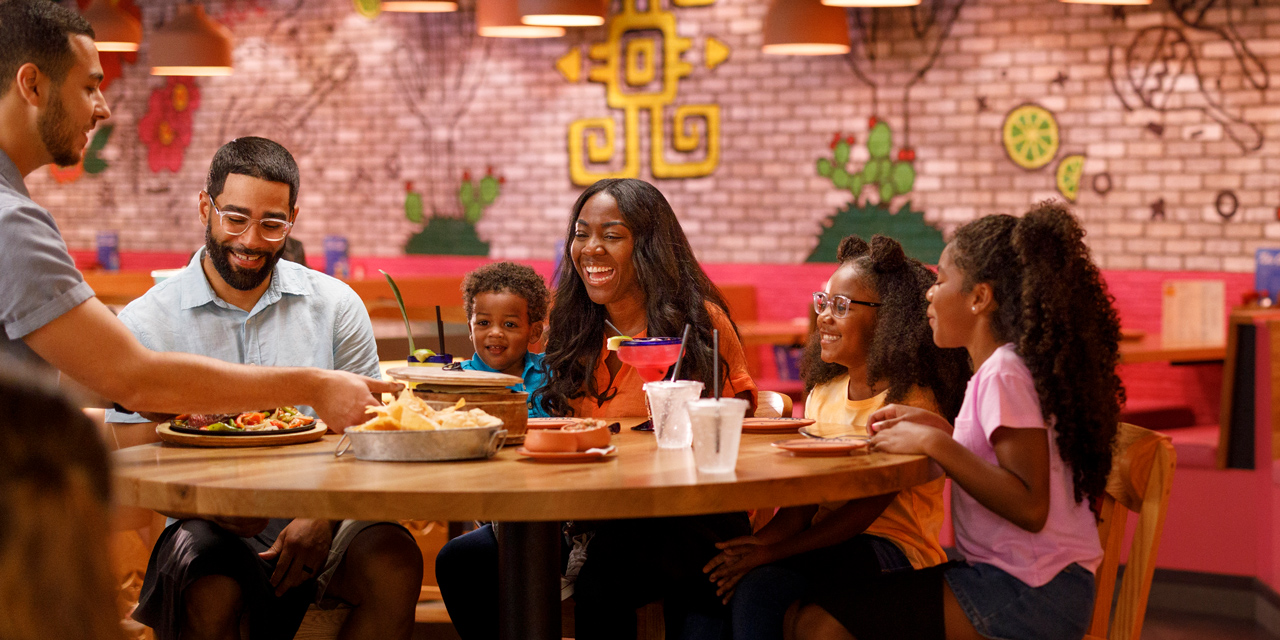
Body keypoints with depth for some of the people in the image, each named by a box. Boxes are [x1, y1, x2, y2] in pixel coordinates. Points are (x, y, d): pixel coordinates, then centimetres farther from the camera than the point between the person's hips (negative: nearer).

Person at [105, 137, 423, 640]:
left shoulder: (335, 306, 9)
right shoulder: (145, 323, 3)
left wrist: (323, 516, -16)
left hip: (319, 517, 2)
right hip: (206, 525, -2)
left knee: (395, 564, -30)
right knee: (209, 599, -36)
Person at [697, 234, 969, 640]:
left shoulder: (911, 402, -10)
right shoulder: (823, 392, 14)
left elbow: (867, 507, -18)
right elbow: (803, 500, 8)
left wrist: (771, 551, -25)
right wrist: (761, 541, -14)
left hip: (891, 553, -7)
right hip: (824, 543, 7)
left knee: (760, 586, -30)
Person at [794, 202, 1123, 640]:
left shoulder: (1005, 373, -15)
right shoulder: (1009, 365, 14)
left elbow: (1030, 507, -24)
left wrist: (935, 443, -21)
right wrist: (937, 428, 12)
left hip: (1027, 597, -10)